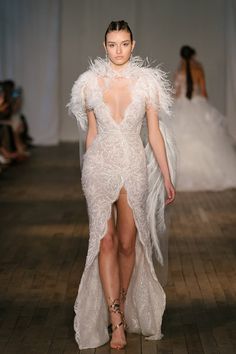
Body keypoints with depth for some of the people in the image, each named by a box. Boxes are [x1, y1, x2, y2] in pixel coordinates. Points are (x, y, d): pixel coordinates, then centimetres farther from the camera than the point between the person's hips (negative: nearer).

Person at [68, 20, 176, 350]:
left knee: (128, 244, 5)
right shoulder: (91, 82, 2)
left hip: (134, 165, 0)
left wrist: (167, 178, 0)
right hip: (100, 165, 0)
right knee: (106, 242, -4)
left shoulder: (147, 82, -1)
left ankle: (122, 307, 24)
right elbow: (91, 131, 11)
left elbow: (155, 133, 1)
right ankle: (117, 321, -2)